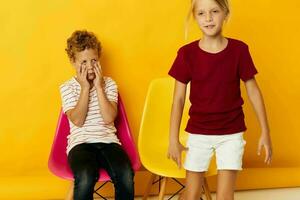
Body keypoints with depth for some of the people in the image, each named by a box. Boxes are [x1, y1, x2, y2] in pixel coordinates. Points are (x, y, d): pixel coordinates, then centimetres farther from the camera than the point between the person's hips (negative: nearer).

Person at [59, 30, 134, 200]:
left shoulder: (109, 83, 9)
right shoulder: (67, 87, 5)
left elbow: (109, 118, -6)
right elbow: (78, 120, -9)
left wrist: (98, 87, -6)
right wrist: (85, 88, -8)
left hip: (108, 140, 2)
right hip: (81, 143, -2)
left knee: (126, 175, -29)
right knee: (86, 178, -35)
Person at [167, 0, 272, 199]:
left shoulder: (239, 50, -8)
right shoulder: (187, 53, -8)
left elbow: (253, 91, -1)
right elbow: (178, 99, -4)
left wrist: (265, 132, 0)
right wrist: (173, 139, -4)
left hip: (231, 133, 0)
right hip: (198, 133, 1)